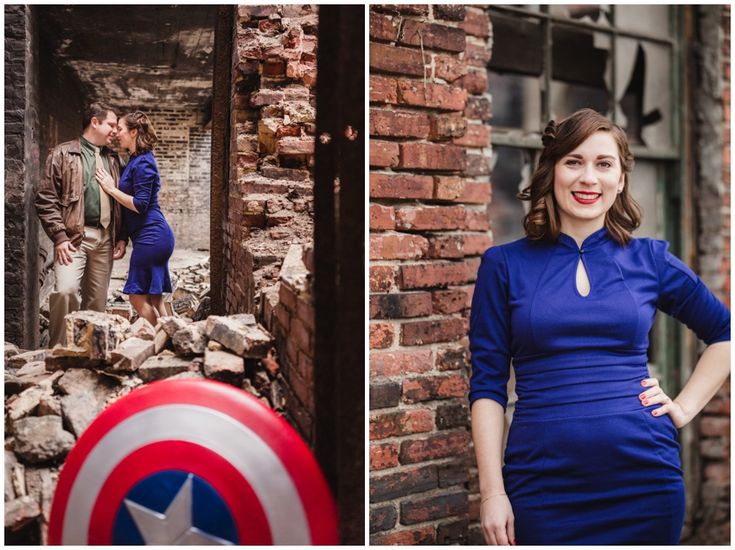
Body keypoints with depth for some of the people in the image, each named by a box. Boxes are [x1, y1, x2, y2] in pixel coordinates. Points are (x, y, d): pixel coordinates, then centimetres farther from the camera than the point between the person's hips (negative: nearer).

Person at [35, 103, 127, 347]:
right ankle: (58, 349, -9)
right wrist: (59, 237, -12)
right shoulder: (63, 154, 1)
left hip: (105, 238, 5)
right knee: (66, 289, -21)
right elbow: (46, 199, -4)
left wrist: (121, 238, 10)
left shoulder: (113, 159, 18)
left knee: (97, 300, 6)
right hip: (74, 236, -5)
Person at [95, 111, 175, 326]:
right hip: (155, 237, 10)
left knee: (138, 296, -5)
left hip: (150, 237, -10)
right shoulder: (135, 160, 16)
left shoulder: (142, 163, -14)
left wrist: (112, 189, -10)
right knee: (153, 298, 10)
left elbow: (140, 205, -18)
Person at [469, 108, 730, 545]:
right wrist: (492, 491, -6)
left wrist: (685, 407, 6)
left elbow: (725, 332, 18)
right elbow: (488, 385, -1)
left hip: (646, 479, 2)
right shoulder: (505, 264, 1)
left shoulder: (651, 259, 5)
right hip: (543, 488, -1)